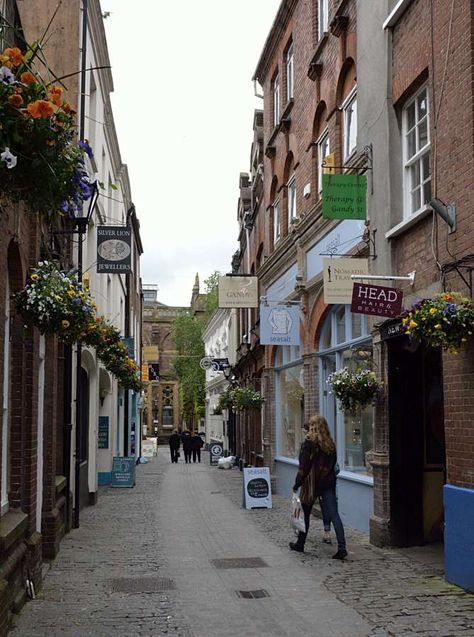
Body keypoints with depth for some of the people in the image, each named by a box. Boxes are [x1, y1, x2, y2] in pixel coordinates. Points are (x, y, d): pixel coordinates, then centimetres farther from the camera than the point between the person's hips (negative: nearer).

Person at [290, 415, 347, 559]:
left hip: (312, 482, -4)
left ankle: (300, 544, 26)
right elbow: (333, 464, 9)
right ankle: (341, 547, -13)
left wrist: (297, 483, -5)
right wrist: (329, 476, 15)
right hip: (328, 482, 4)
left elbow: (304, 465, -11)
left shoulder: (309, 442, -10)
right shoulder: (330, 443, 7)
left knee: (305, 514, 13)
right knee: (333, 514, -2)